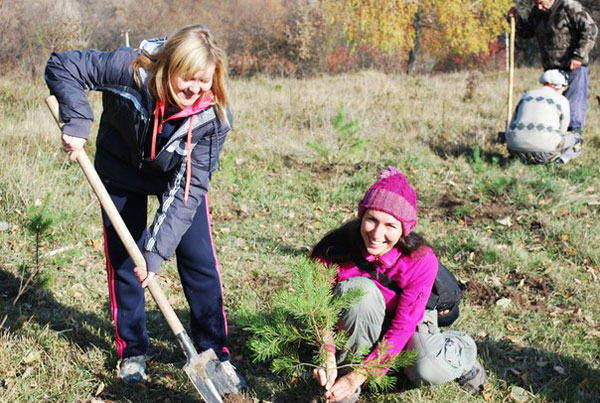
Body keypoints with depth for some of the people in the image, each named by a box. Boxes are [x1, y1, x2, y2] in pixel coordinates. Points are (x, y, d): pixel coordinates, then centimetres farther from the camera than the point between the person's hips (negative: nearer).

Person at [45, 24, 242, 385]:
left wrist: (157, 248, -37)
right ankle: (132, 352, 22)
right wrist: (77, 122, -35)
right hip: (122, 172, 0)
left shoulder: (215, 115, -31)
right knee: (124, 261, 4)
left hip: (179, 176, 0)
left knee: (200, 262, -4)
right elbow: (63, 65, -21)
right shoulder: (130, 70, -34)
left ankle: (214, 353, 12)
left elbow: (189, 186, -31)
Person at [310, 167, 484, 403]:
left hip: (412, 316, 0)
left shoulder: (421, 260, -31)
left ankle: (461, 350, 7)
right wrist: (328, 357, -38)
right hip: (363, 321, 1)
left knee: (427, 372, -30)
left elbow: (403, 327, -30)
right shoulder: (336, 250, -29)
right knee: (358, 290, -34)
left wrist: (360, 376, -35)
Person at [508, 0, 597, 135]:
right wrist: (516, 20, 1)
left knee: (573, 102, -3)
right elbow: (527, 32, 20)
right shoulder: (537, 12, 7)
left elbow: (590, 29, -16)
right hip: (551, 68, 7)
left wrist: (579, 56, -20)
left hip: (574, 67, -6)